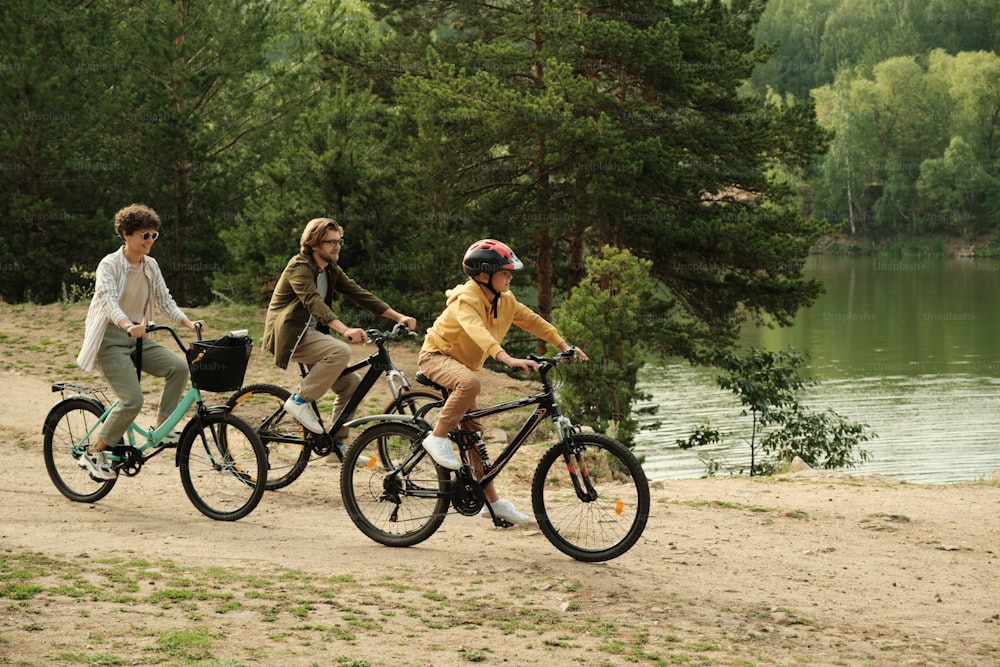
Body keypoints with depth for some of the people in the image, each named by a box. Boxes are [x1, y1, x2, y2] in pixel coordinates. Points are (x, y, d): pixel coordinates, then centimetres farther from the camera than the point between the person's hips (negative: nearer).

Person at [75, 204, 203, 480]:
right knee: (132, 400, -19)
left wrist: (189, 323, -10)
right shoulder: (109, 264, -14)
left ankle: (162, 426, -1)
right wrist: (128, 326, -47)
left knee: (179, 366, -17)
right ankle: (94, 454, -5)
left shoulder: (151, 266, 6)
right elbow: (109, 301, -29)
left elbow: (165, 301, 7)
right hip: (111, 338, -6)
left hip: (138, 337, 6)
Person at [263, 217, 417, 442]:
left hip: (310, 333, 9)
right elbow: (313, 302, -30)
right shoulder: (299, 268, -15)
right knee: (341, 352, -31)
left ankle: (336, 444, 7)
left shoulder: (332, 271, 12)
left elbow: (359, 294, 5)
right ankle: (299, 400, -18)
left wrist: (398, 317, -7)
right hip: (289, 334, -9)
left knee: (352, 384, -2)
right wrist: (345, 330, -46)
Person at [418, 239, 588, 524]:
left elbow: (532, 320, 9)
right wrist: (507, 359, -57)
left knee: (473, 432, 7)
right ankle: (437, 437, -26)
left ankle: (491, 500, 9)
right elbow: (476, 329, -44)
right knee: (470, 382, -40)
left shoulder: (504, 301, -2)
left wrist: (564, 345, 2)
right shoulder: (466, 297, -26)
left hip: (462, 362, 8)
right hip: (437, 355, -8)